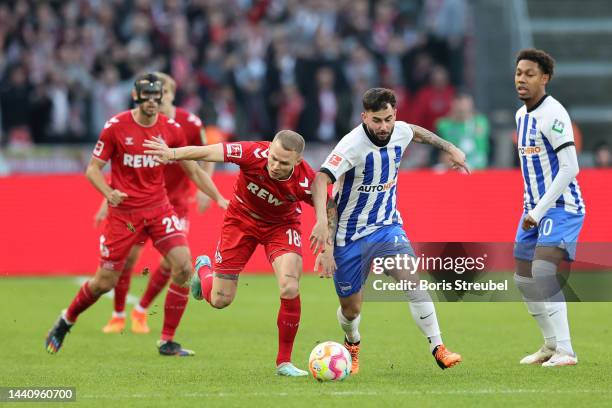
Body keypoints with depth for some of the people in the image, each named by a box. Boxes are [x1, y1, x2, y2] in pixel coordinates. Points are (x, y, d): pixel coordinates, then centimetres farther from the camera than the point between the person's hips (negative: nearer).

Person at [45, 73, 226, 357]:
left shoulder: (171, 129, -1)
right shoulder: (116, 127, -9)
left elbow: (193, 170, 7)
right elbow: (93, 169, -5)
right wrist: (108, 193, -24)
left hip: (158, 208, 3)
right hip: (123, 212, -3)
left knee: (184, 267, -15)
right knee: (104, 282, 0)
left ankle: (167, 342, -2)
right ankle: (65, 322, 30)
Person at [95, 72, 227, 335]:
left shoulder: (190, 124, -10)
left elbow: (207, 158, 4)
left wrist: (204, 189, -8)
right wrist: (109, 200, -4)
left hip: (176, 200, 0)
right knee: (128, 254, -7)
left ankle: (141, 311, 12)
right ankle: (118, 315, 13)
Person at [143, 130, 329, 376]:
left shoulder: (306, 181, -31)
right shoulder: (254, 153, -34)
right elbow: (209, 152, -37)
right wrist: (172, 154, -53)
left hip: (281, 225, 0)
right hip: (242, 219, 0)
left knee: (290, 290, -23)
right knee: (220, 300, 4)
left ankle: (284, 362, -4)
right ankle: (203, 269, 44)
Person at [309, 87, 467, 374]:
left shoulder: (400, 132, -7)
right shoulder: (353, 144, -25)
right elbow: (321, 179, -36)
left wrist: (449, 148, 25)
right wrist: (322, 220, -50)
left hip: (387, 226, 3)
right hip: (350, 236, -3)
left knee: (412, 280, -23)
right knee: (351, 310, 7)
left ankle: (438, 349, -17)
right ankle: (352, 344, 42)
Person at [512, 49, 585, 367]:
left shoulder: (553, 114, -17)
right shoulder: (521, 115, 11)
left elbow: (570, 168, -22)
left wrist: (540, 210, -21)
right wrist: (530, 209, 16)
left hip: (561, 207, -10)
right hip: (534, 208, 10)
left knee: (543, 272, -24)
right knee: (524, 280, 11)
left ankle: (565, 351, -21)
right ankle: (551, 344, 26)